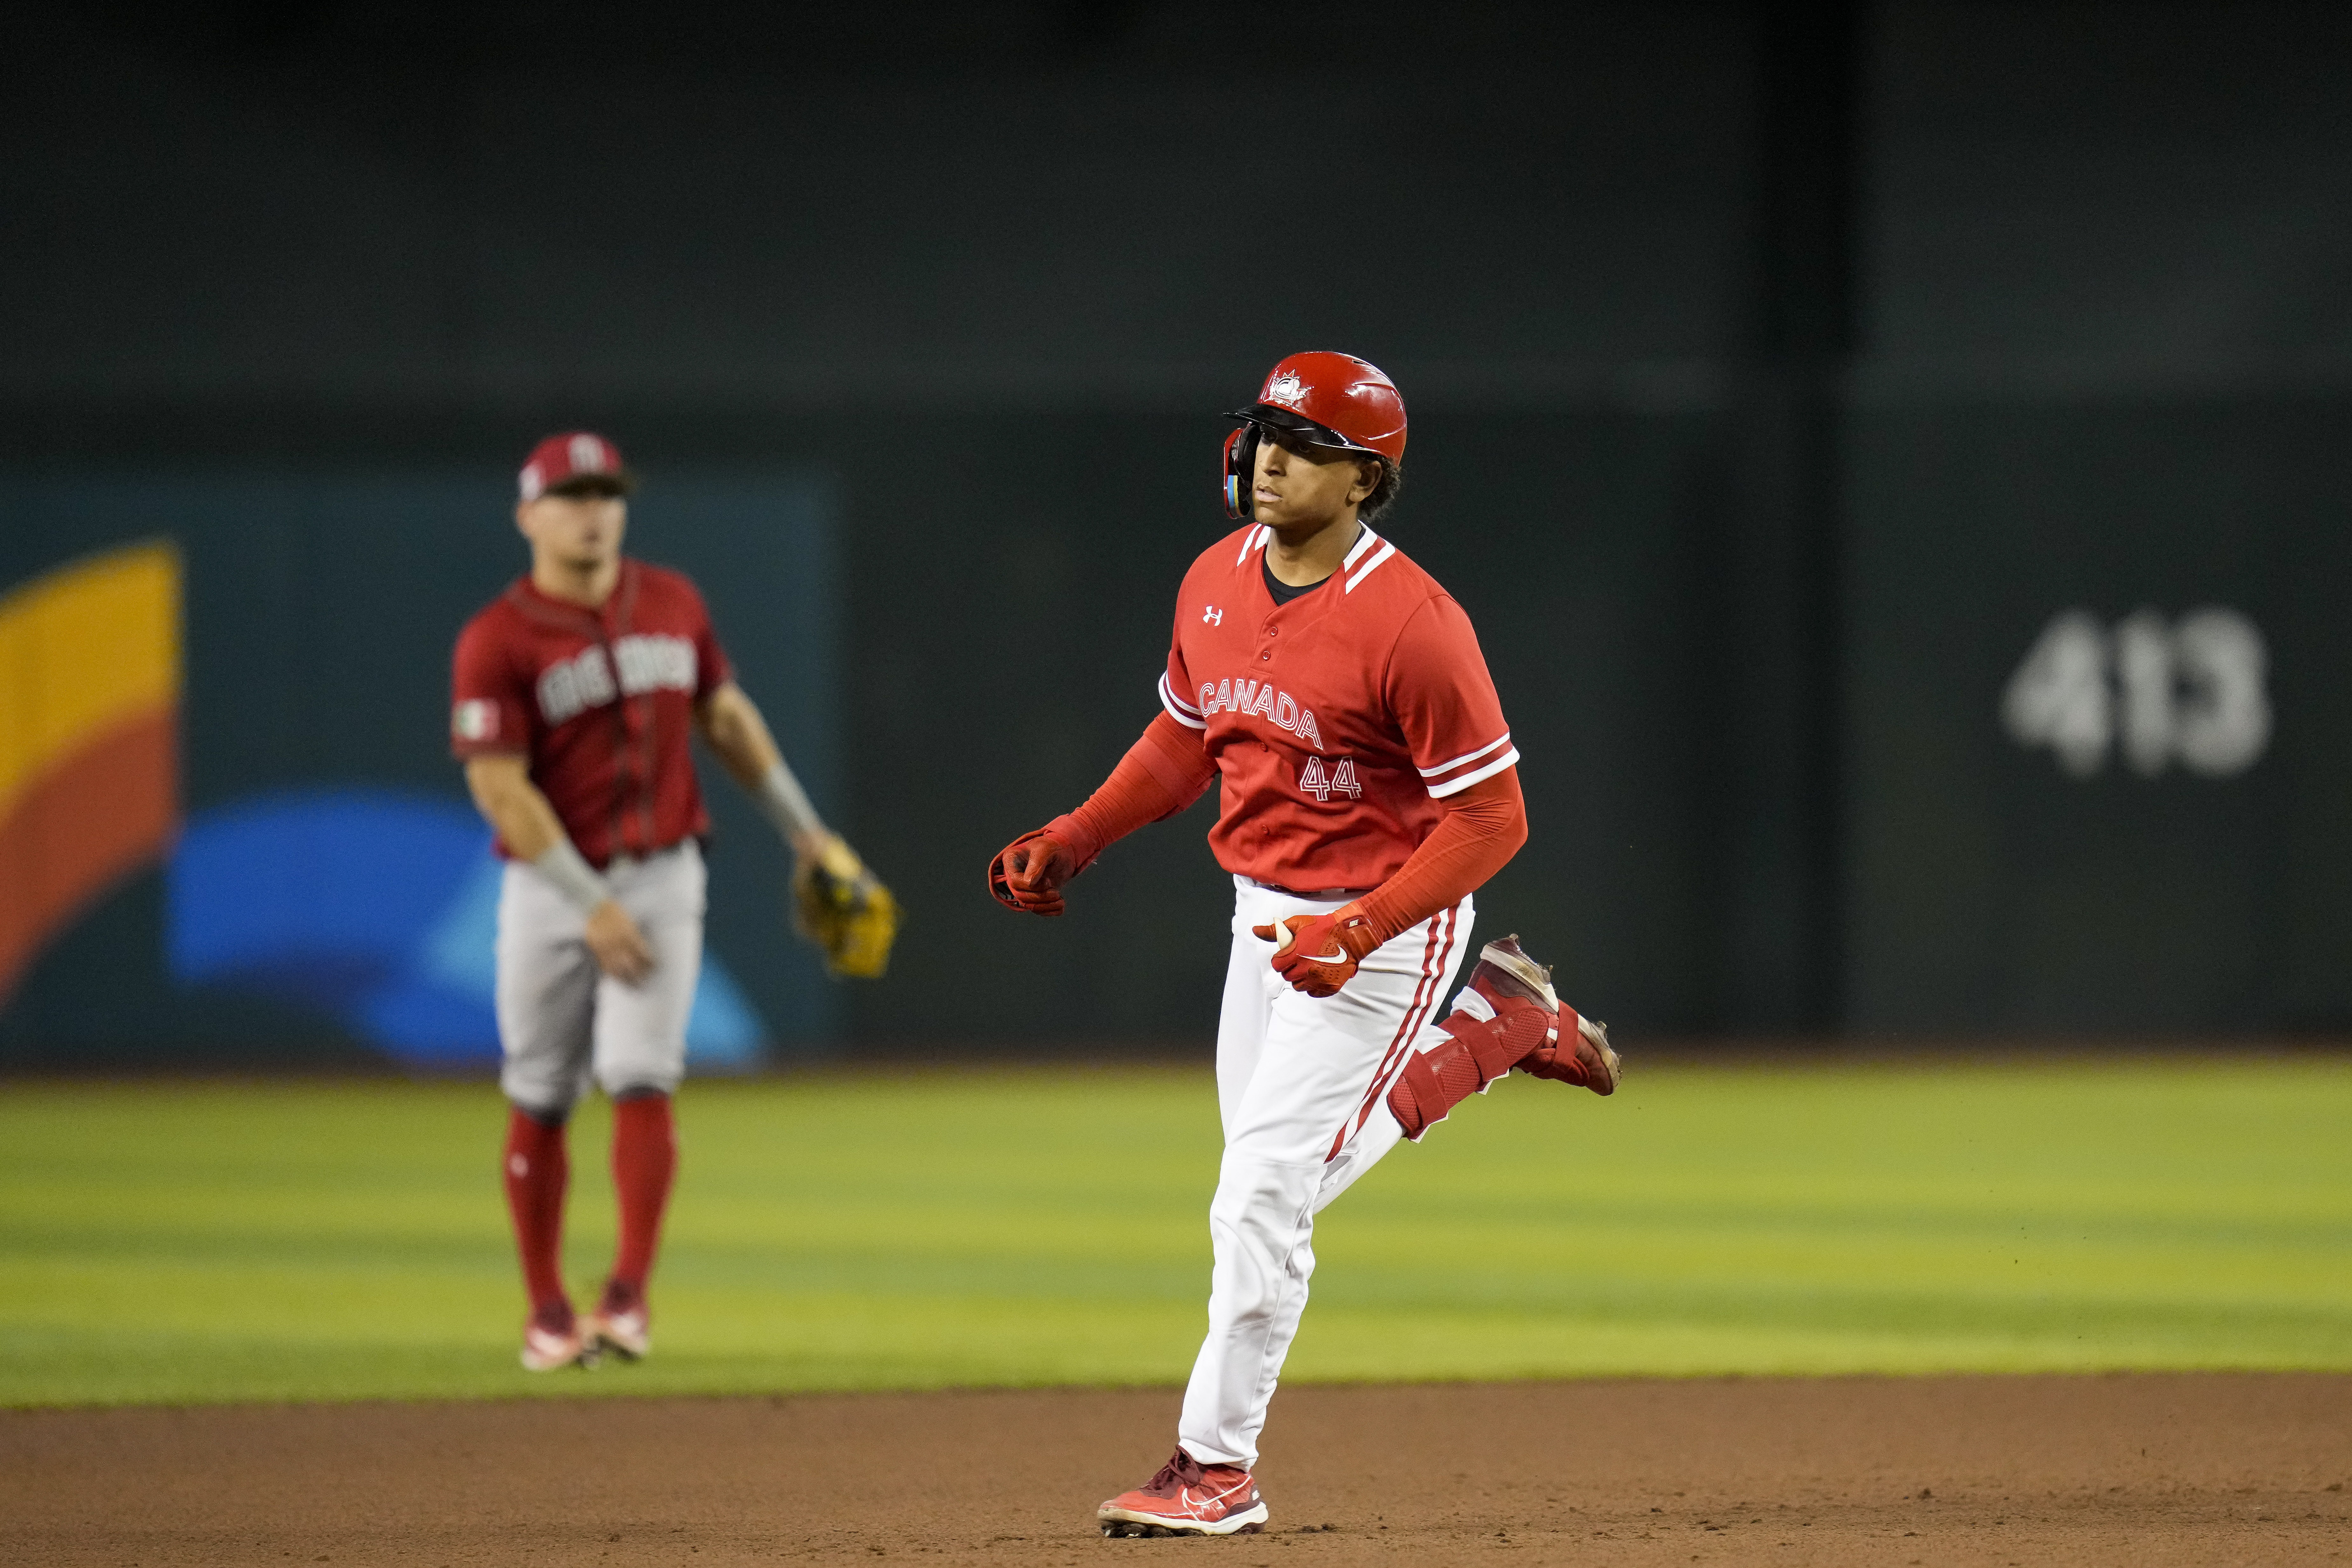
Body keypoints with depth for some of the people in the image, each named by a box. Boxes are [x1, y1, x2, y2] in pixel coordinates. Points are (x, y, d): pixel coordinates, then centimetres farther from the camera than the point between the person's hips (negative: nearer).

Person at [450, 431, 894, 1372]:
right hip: (551, 887, -2)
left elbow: (726, 718, 16)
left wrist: (805, 833, 15)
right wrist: (593, 907, -19)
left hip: (661, 878, 2)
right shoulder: (498, 642, -11)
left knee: (641, 1077, -12)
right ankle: (547, 1311, 15)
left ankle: (630, 1295, -10)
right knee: (540, 1099, 4)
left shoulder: (671, 603, 4)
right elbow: (501, 789, -15)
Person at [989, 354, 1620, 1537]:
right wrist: (1071, 842, 4)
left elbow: (1490, 817, -21)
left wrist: (1359, 934, -30)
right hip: (1264, 911, 8)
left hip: (1387, 926, -8)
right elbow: (1184, 740, 16)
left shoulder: (1410, 623, -25)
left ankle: (1215, 1464, 0)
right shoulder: (1215, 583, -1)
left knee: (1265, 1193, -11)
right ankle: (1489, 1032, 35)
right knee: (1269, 1184, 19)